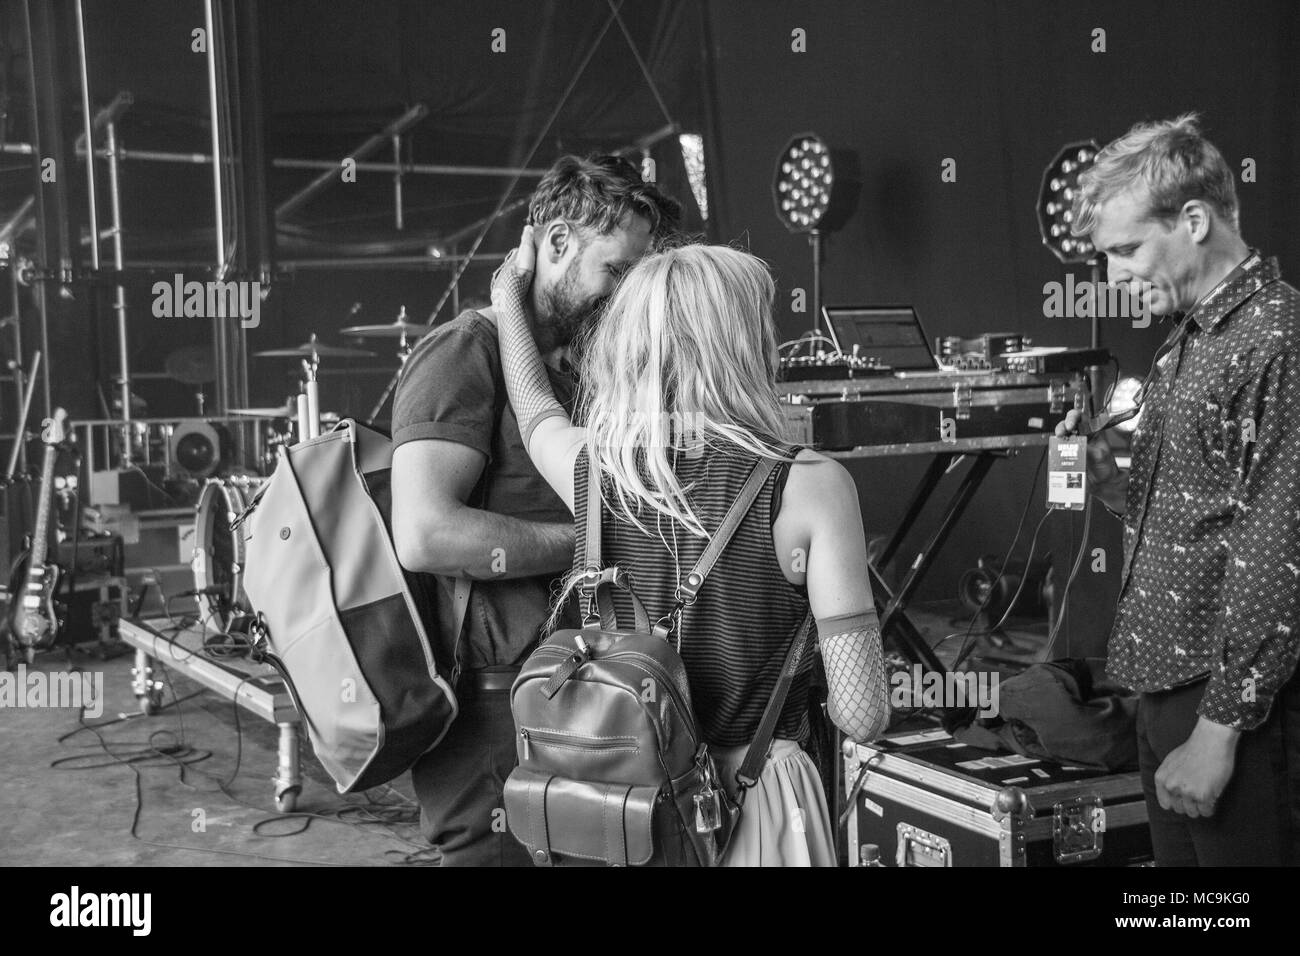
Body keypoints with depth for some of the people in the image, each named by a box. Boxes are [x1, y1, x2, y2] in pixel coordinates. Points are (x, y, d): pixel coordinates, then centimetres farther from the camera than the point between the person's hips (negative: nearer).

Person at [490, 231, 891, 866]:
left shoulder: (591, 465, -7)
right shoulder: (807, 486, -17)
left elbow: (534, 404, 20)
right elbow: (862, 716, -18)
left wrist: (510, 295, 35)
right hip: (748, 805, -3)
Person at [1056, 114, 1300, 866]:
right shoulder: (1186, 343, 14)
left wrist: (1221, 726, -17)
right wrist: (1109, 479, 1)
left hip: (1234, 699, -8)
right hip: (1166, 685, 8)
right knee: (1178, 858, 15)